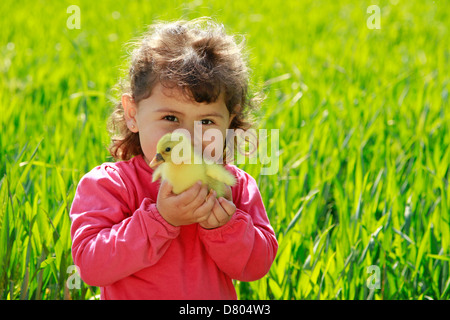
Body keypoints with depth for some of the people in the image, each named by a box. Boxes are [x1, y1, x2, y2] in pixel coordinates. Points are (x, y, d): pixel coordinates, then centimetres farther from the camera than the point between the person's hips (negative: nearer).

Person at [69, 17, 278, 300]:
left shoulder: (234, 184, -1)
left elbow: (257, 266, -3)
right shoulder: (107, 185, -9)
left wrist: (224, 226, -20)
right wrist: (160, 219, -26)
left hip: (218, 297, 2)